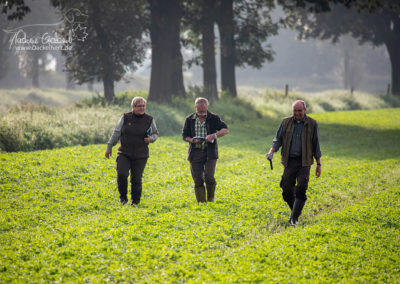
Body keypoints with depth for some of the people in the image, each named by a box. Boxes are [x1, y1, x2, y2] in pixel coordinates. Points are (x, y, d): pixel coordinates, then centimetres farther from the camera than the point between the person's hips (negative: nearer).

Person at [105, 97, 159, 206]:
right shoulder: (126, 118, 2)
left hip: (140, 156, 0)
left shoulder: (149, 120, 4)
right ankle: (123, 197, 7)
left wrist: (151, 139, -7)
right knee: (121, 174, -15)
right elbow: (116, 133, 7)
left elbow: (155, 134, 16)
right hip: (124, 154, 0)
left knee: (136, 179, -1)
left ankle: (135, 201, 15)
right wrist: (109, 147, 6)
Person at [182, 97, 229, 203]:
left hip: (210, 153, -2)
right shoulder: (189, 119, 7)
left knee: (208, 176, -15)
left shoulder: (213, 118, 1)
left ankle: (211, 198, 10)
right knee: (198, 180, -1)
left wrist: (214, 135, -20)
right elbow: (184, 135, 12)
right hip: (195, 153, 2)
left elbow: (225, 130, -2)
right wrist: (192, 140, -10)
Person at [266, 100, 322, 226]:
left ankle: (294, 217, -13)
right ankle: (294, 210, 23)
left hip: (304, 162, -2)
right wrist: (271, 151, -12)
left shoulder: (312, 124, 3)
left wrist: (318, 164, 5)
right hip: (289, 161, 2)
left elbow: (316, 145, 6)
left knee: (301, 190, -15)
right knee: (287, 190, 0)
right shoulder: (286, 122, 7)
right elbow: (278, 139, 8)